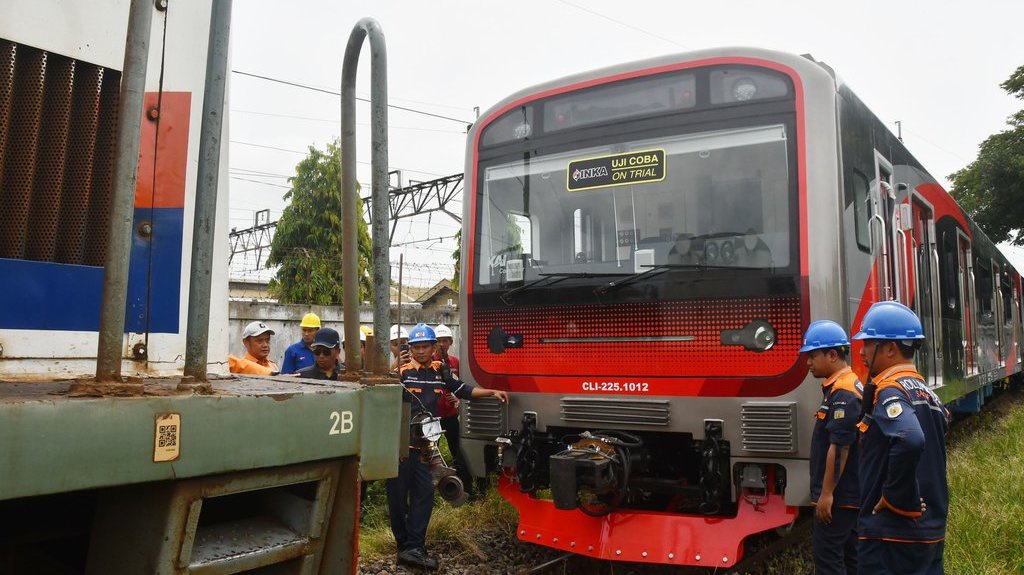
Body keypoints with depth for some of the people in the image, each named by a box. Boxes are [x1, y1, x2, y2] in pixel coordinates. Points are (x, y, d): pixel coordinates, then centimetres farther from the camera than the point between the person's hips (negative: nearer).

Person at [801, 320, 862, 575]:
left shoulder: (843, 394, -19)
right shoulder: (849, 386, 13)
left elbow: (839, 448, -23)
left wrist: (827, 494, -20)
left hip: (839, 496, -10)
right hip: (851, 495, 10)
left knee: (826, 554, -4)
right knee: (848, 554, 16)